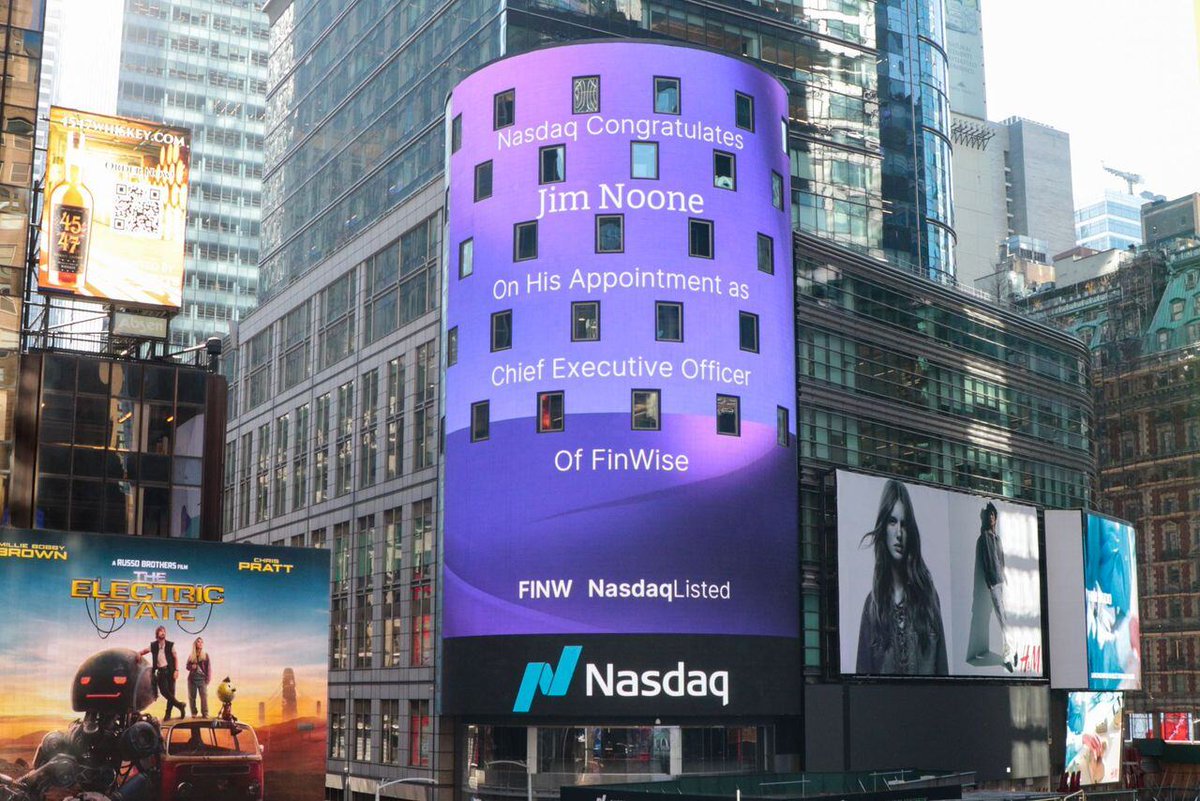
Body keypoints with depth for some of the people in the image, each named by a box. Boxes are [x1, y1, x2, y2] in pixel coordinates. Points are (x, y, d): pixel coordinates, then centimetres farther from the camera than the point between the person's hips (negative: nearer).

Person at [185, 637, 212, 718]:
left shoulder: (205, 655, 5)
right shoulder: (191, 656, 11)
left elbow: (209, 667, 1)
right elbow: (187, 667, 14)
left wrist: (208, 678, -7)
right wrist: (191, 666, -9)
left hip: (202, 678, -3)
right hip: (192, 678, 3)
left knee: (204, 696, -11)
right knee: (191, 696, 4)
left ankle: (205, 714, -9)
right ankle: (193, 713, 13)